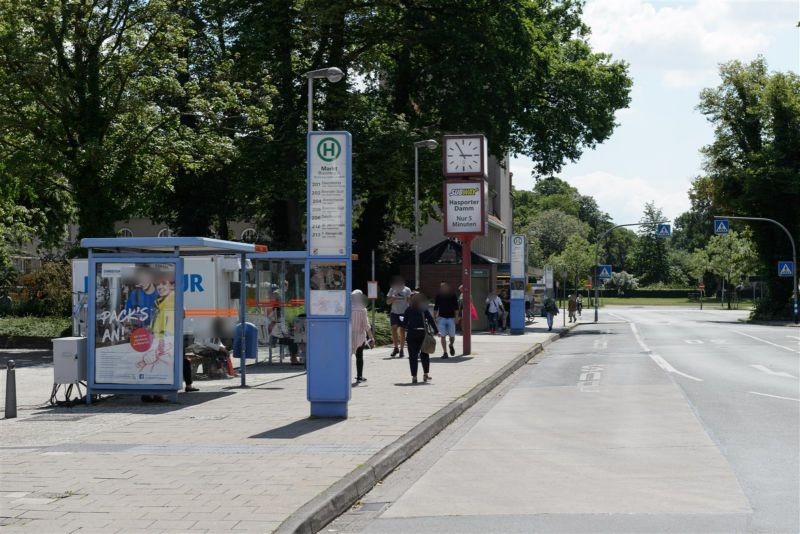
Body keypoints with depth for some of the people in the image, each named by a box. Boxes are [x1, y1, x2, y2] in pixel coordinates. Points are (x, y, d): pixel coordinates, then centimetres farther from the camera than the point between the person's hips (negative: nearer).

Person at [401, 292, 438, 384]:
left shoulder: (408, 310, 1)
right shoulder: (424, 309, 1)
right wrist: (436, 331, -2)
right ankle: (426, 374, 18)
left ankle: (414, 377, 0)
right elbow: (431, 319, -5)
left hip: (411, 334, -1)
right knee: (424, 354, 18)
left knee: (413, 355, 3)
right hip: (423, 333, 1)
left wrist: (400, 320, 22)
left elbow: (404, 323, 1)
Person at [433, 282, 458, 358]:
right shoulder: (438, 296, 3)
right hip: (441, 317, 1)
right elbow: (435, 308, 9)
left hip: (451, 318, 0)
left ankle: (451, 346, 34)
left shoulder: (453, 295, 0)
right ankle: (445, 352, 0)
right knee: (443, 336, -5)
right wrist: (434, 317, 5)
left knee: (452, 336, 1)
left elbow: (456, 308, 2)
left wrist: (456, 317, -5)